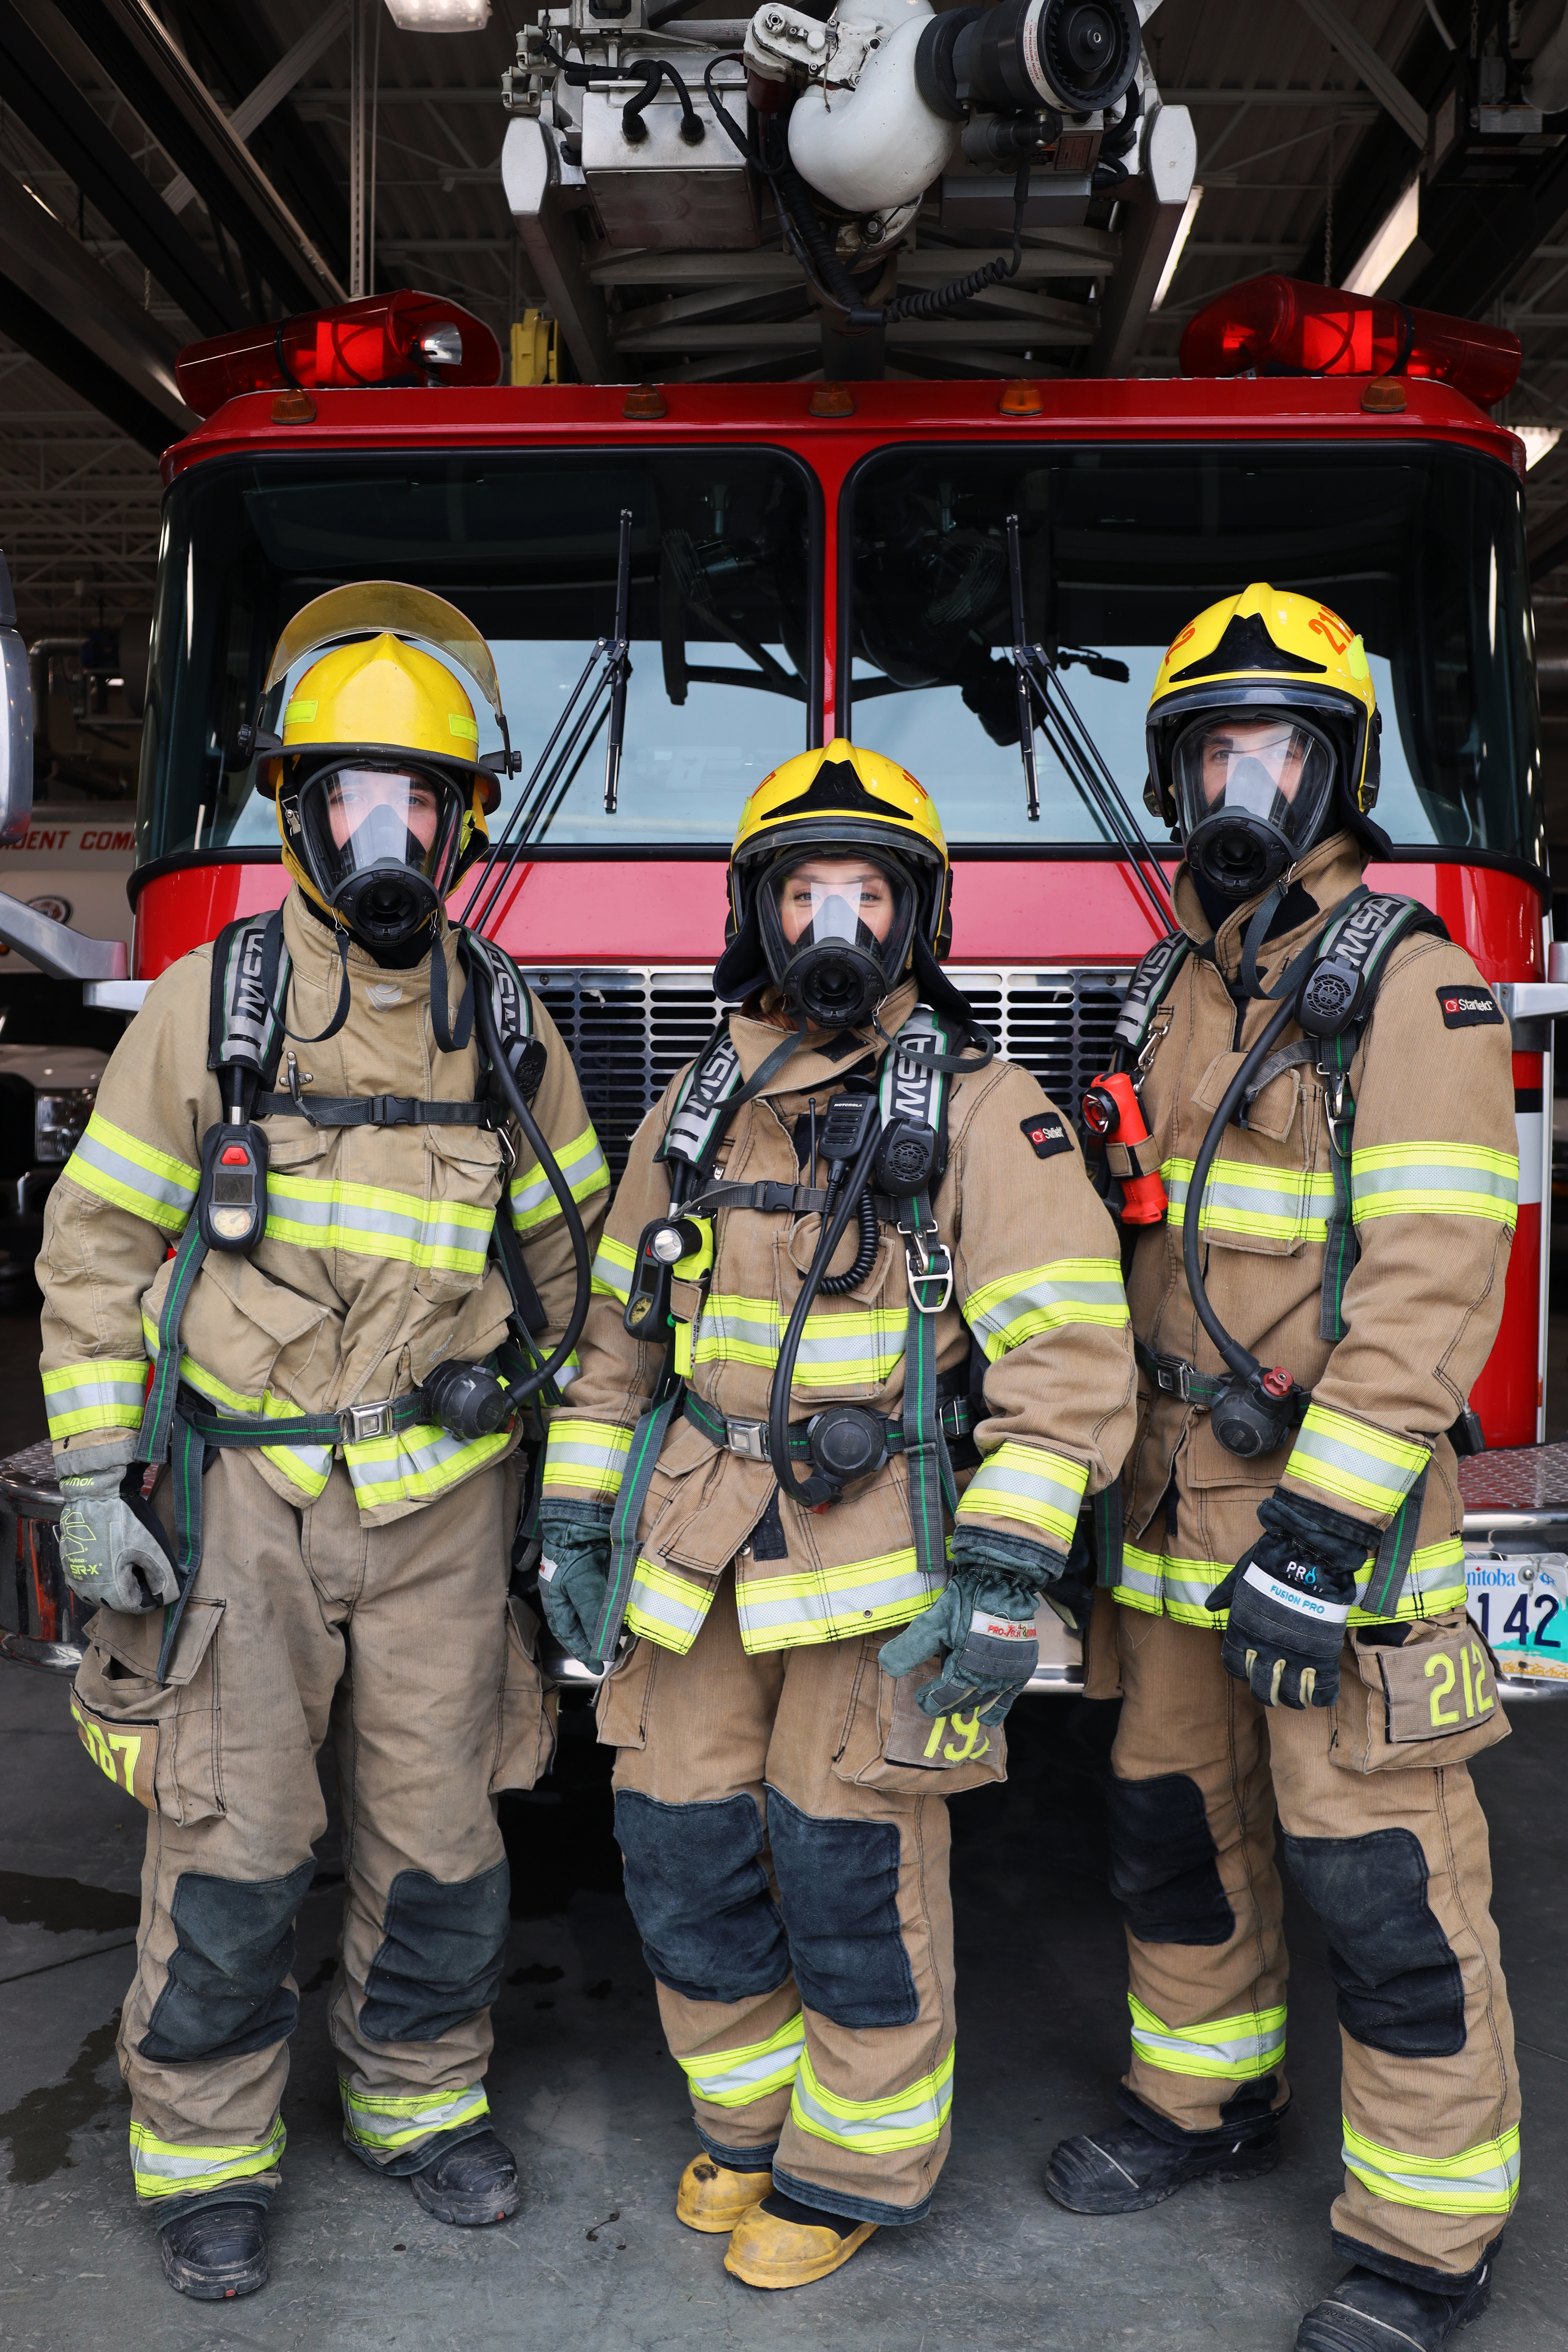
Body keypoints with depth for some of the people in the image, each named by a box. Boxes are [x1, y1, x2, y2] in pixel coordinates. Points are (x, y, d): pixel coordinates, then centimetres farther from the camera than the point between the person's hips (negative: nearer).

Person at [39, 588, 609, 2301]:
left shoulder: (505, 1025, 4)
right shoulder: (211, 1001, -4)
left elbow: (566, 1247, 13)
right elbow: (101, 1244, -1)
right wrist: (92, 1479, -5)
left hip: (441, 1508, 3)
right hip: (239, 1496, -2)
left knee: (437, 1835, 11)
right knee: (228, 1847, 4)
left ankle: (419, 2101, 33)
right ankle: (206, 2154, 25)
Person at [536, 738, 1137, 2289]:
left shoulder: (980, 1110, -8)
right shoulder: (695, 1110, 10)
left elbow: (1064, 1352, -14)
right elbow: (622, 1332, 15)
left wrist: (1006, 1578, -20)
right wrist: (578, 1518, 10)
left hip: (883, 1546, -5)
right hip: (697, 1551, 5)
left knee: (850, 1869, 3)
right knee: (684, 1853, 10)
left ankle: (854, 2165, 26)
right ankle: (749, 2117, 34)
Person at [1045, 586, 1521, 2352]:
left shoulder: (1404, 983, -10)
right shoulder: (1172, 993, 13)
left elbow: (1432, 1276, -18)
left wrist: (1327, 1523, -23)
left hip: (1337, 1501, -7)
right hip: (1179, 1495, 7)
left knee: (1375, 1867, 1)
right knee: (1173, 1813, 18)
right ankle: (1207, 2095, 40)